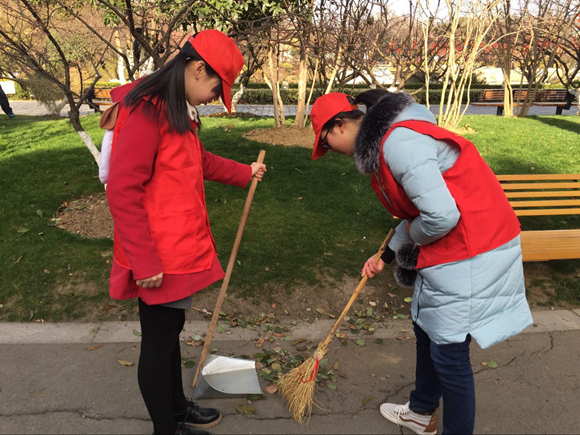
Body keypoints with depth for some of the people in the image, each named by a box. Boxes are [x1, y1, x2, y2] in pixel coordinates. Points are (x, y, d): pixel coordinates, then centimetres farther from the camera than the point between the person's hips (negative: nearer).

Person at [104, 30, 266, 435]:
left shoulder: (178, 109, 11)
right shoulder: (146, 110, -20)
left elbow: (198, 160, 27)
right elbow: (123, 191, -23)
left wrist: (244, 172, 28)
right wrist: (144, 262, -21)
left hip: (181, 248, 10)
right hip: (159, 259, -10)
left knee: (170, 330, 23)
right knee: (159, 342, 7)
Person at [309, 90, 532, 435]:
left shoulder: (398, 143, -24)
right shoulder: (384, 137, 10)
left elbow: (441, 216, -29)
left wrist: (411, 234, -8)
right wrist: (386, 255, 20)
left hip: (471, 250, -11)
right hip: (450, 247, 11)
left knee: (449, 352, 0)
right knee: (427, 328, 23)